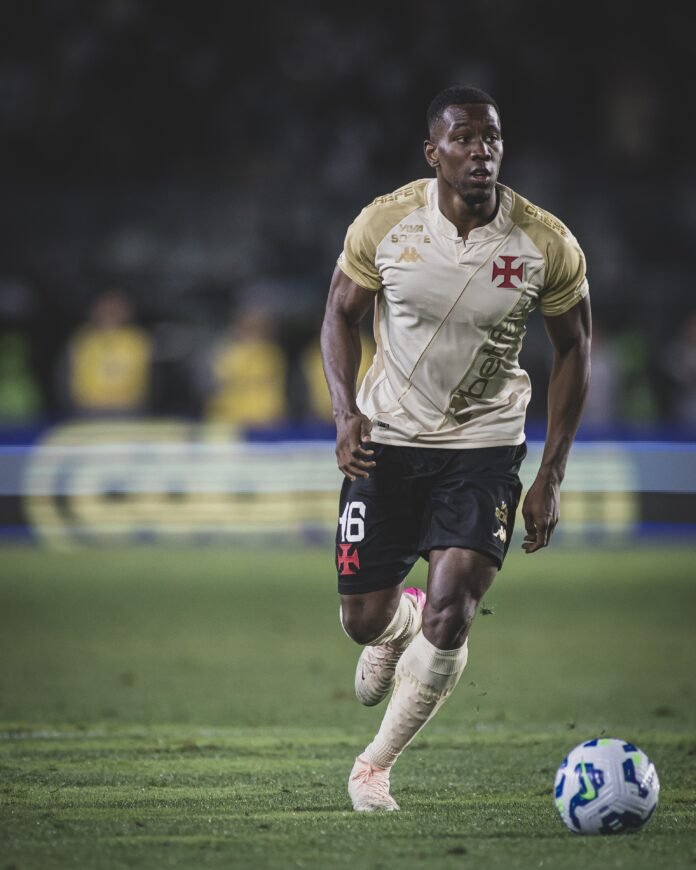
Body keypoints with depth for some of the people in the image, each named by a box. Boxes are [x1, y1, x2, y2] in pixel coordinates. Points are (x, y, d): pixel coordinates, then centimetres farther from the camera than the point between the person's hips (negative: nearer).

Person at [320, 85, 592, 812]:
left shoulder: (548, 245, -13)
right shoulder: (384, 224, -12)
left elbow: (572, 351, 1)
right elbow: (341, 315, 3)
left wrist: (550, 478, -2)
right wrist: (346, 412, -14)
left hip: (483, 445, -1)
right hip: (387, 438, 1)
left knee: (449, 618, -16)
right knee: (362, 619, 4)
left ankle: (376, 764, 7)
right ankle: (396, 625, 45)